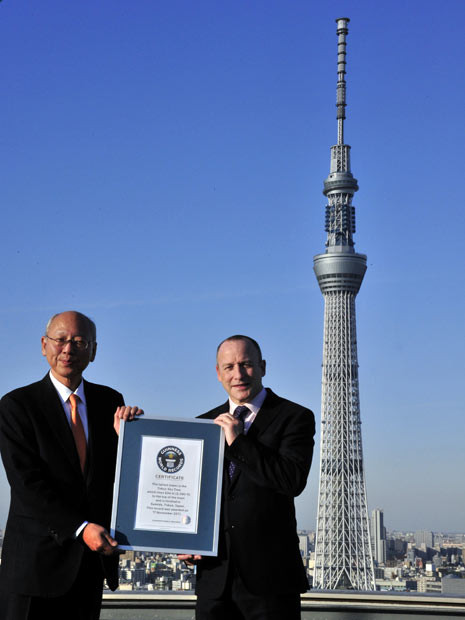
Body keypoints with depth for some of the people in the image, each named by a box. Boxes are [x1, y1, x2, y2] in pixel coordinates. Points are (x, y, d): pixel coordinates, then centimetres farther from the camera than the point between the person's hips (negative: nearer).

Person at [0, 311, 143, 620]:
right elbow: (27, 484, -15)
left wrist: (124, 435, -16)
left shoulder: (110, 401, 6)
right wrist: (80, 528, -22)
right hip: (38, 558, -4)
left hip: (93, 556, 4)